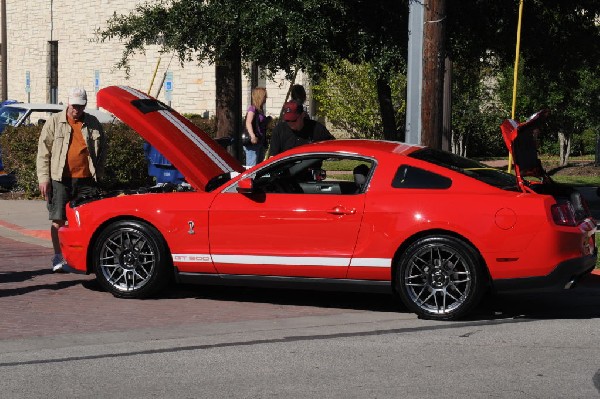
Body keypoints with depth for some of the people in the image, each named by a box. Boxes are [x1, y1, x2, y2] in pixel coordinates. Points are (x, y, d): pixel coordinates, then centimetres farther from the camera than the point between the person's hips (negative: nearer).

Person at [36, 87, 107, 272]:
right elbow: (43, 152, 4)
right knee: (58, 220, 0)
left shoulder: (93, 124, 10)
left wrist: (98, 173, 10)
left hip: (86, 180, 2)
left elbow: (102, 149, 18)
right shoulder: (54, 122, 5)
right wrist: (43, 178, -3)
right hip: (60, 179, -1)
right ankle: (58, 258, 7)